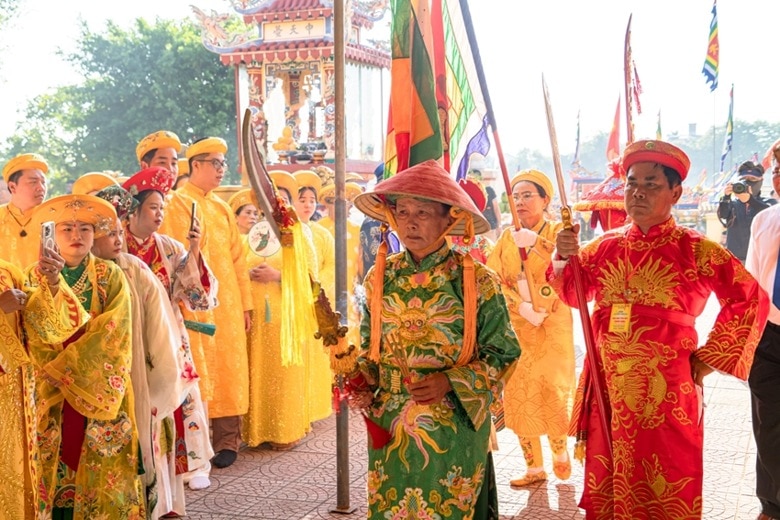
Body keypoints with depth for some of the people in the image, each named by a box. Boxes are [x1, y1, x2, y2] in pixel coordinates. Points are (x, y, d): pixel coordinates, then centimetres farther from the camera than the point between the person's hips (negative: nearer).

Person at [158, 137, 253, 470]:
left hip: (227, 303, 6)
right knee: (197, 371, -4)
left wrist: (245, 303, 12)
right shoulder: (177, 204, -2)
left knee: (228, 367, 6)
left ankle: (227, 438, 14)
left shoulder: (222, 208, 17)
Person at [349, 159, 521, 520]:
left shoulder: (476, 281, -10)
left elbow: (503, 353, -5)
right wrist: (362, 380, -5)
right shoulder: (380, 277, 1)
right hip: (389, 427, 3)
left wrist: (450, 382, -17)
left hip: (454, 429, -3)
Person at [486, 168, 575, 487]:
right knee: (518, 395, 5)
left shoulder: (556, 232, -2)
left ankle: (560, 451, 21)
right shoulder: (506, 238, 9)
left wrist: (536, 242, -35)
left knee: (552, 392, -7)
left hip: (553, 327, -3)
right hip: (517, 328, 4)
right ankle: (534, 467, 19)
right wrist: (520, 306, -15)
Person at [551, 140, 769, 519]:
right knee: (607, 482, 14)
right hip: (607, 384, 4)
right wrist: (563, 258, -13)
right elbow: (573, 292, 7)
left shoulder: (695, 250, -6)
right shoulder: (606, 245, 7)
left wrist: (709, 358, -5)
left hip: (664, 388, -4)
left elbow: (751, 298, -5)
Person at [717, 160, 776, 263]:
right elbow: (722, 215, -11)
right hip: (735, 259, 1)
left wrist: (750, 199, -33)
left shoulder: (769, 202, 8)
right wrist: (726, 197, -31)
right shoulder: (732, 203, 10)